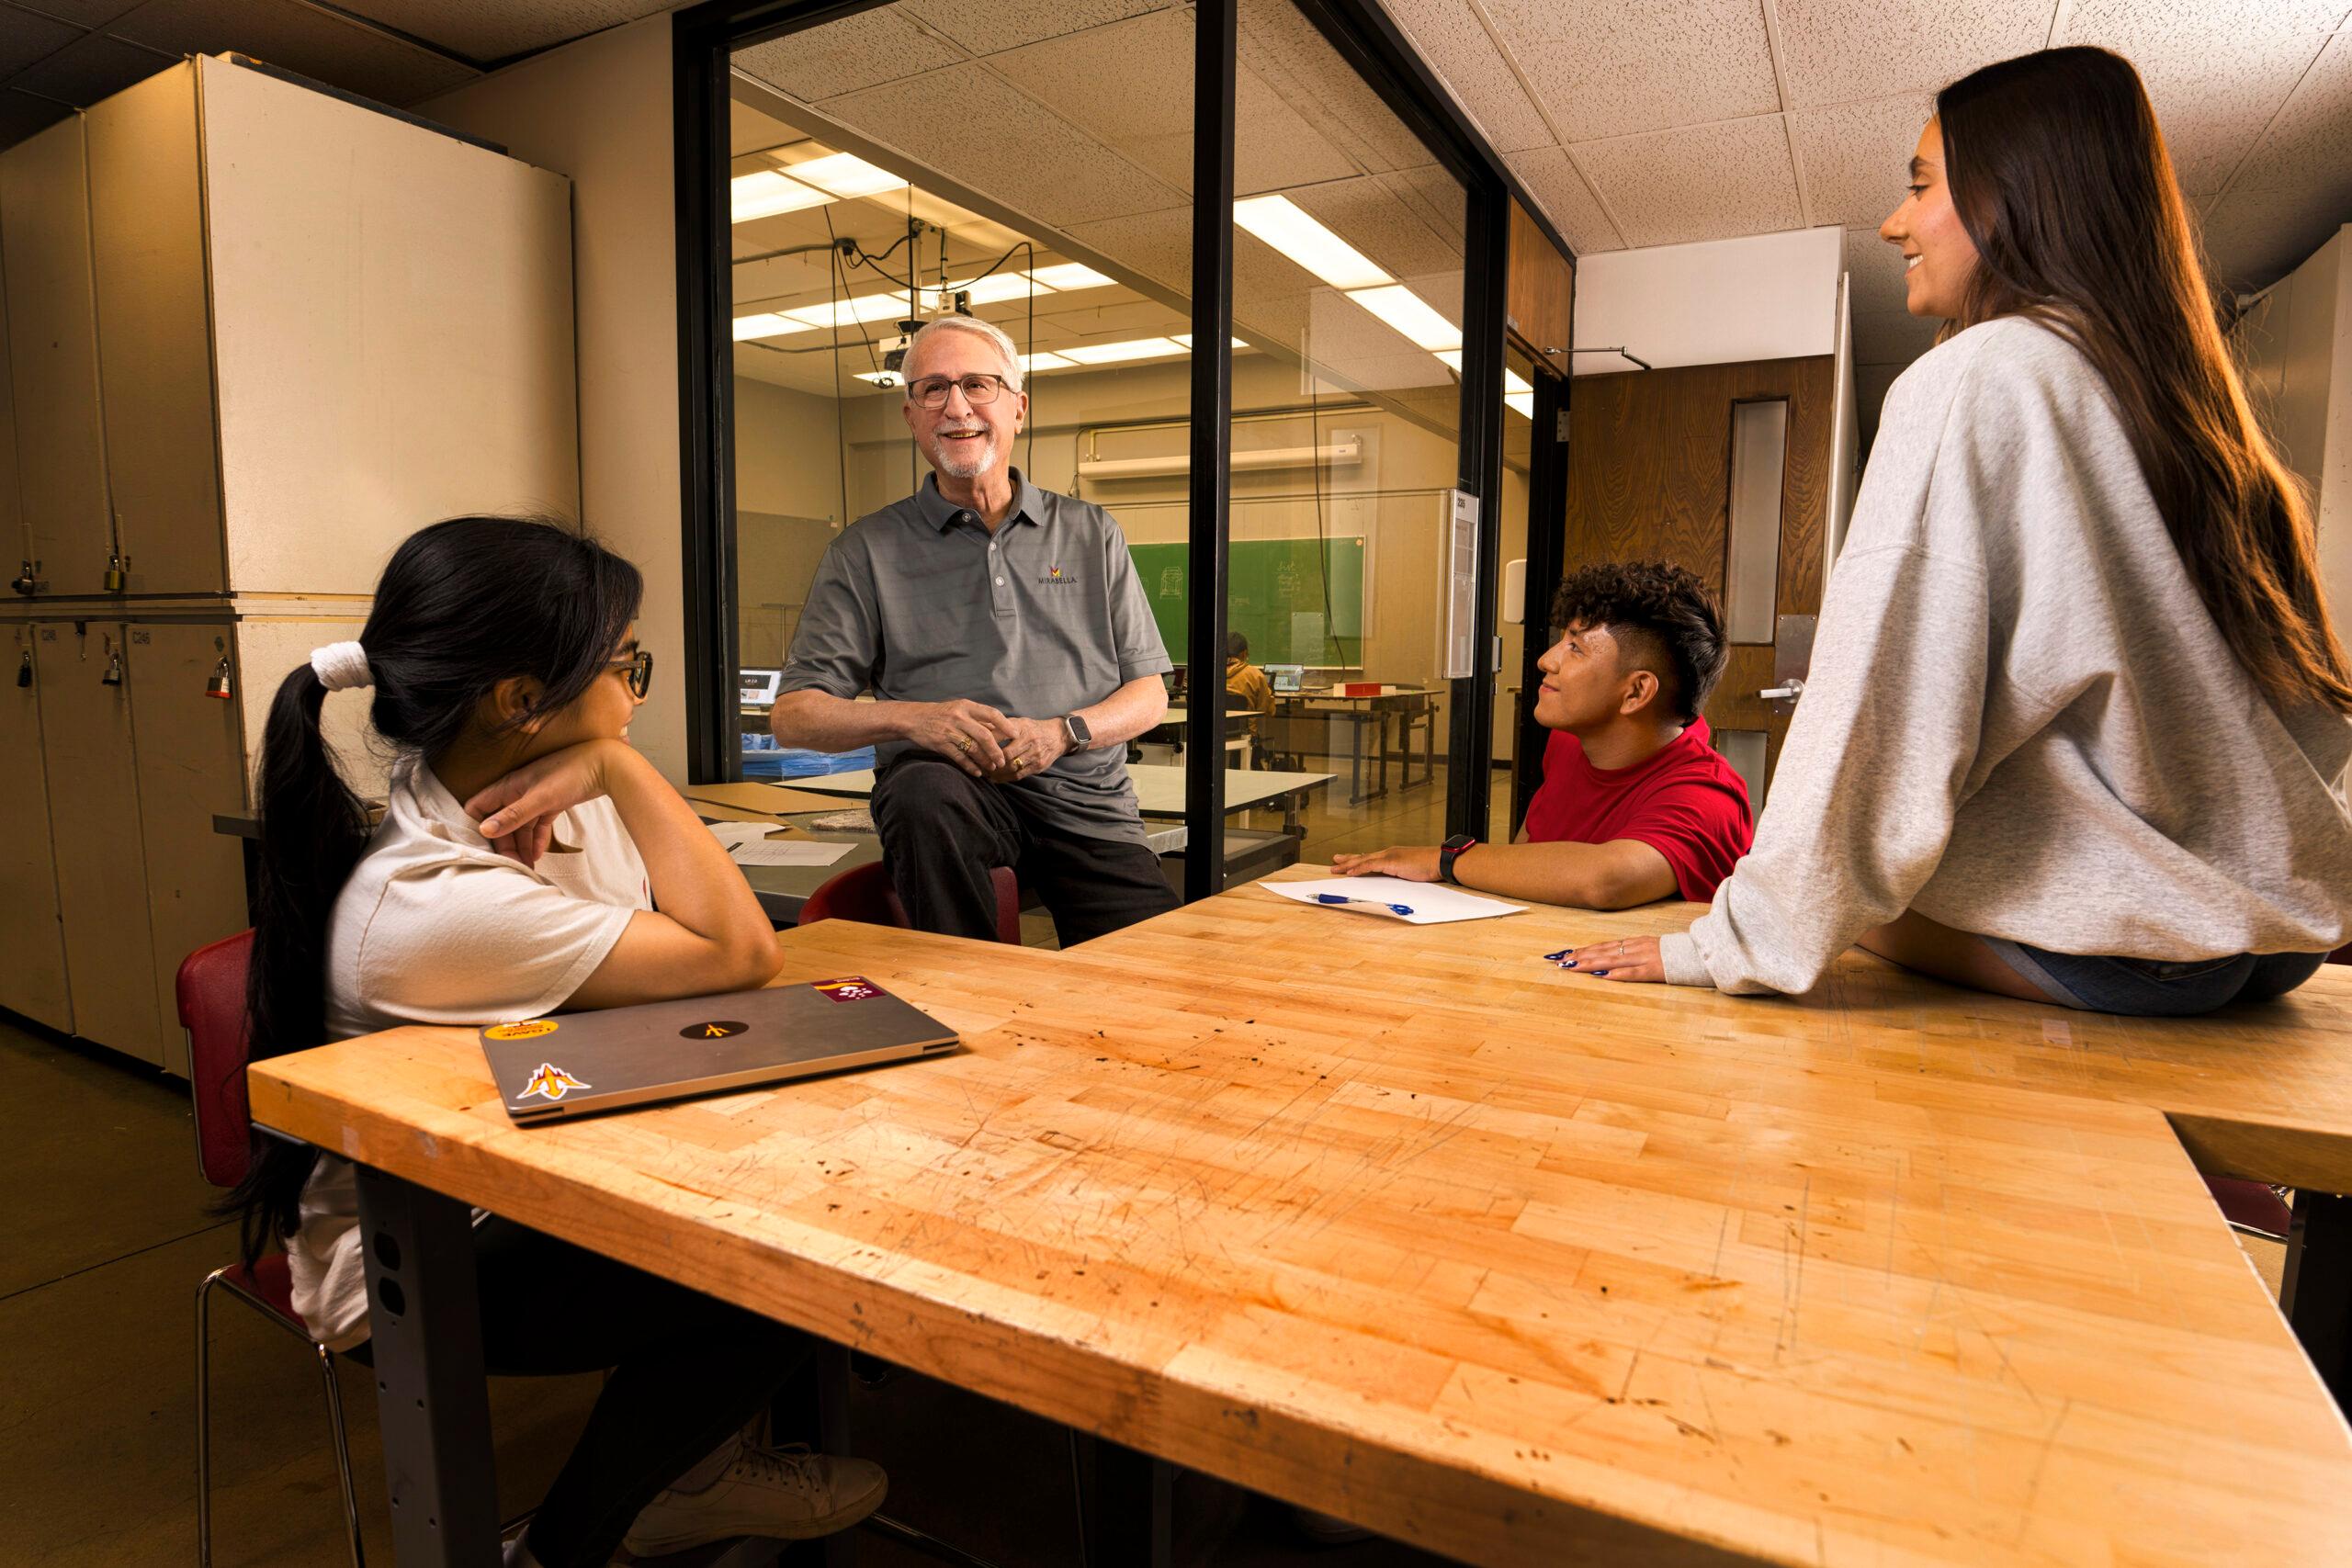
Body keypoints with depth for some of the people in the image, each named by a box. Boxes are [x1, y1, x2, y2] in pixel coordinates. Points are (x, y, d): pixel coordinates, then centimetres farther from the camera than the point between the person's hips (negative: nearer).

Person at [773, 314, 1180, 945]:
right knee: (923, 791, -36)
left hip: (1086, 802, 2)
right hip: (952, 783, -1)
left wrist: (1063, 732, -8)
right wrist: (909, 717, -15)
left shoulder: (1090, 533, 14)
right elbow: (793, 715, 4)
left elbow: (1149, 692, 12)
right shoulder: (867, 550, 9)